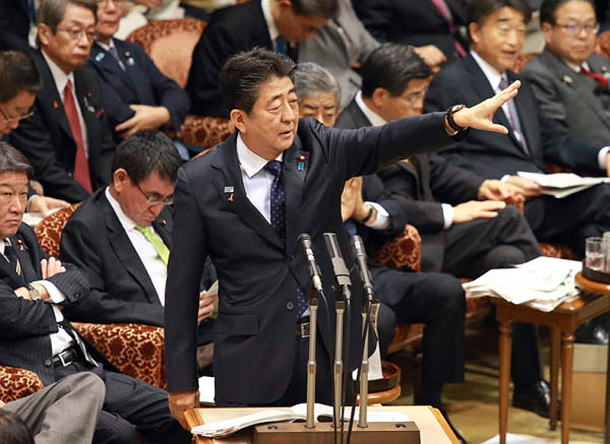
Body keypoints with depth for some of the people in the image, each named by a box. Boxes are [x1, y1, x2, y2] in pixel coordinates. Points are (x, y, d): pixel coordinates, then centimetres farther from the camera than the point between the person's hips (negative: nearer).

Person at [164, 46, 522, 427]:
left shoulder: (317, 146, 0)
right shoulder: (199, 181, -7)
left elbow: (382, 142, -18)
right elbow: (182, 285, -3)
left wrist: (457, 120, -36)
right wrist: (182, 382, -3)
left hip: (330, 349, 2)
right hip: (253, 360, -2)